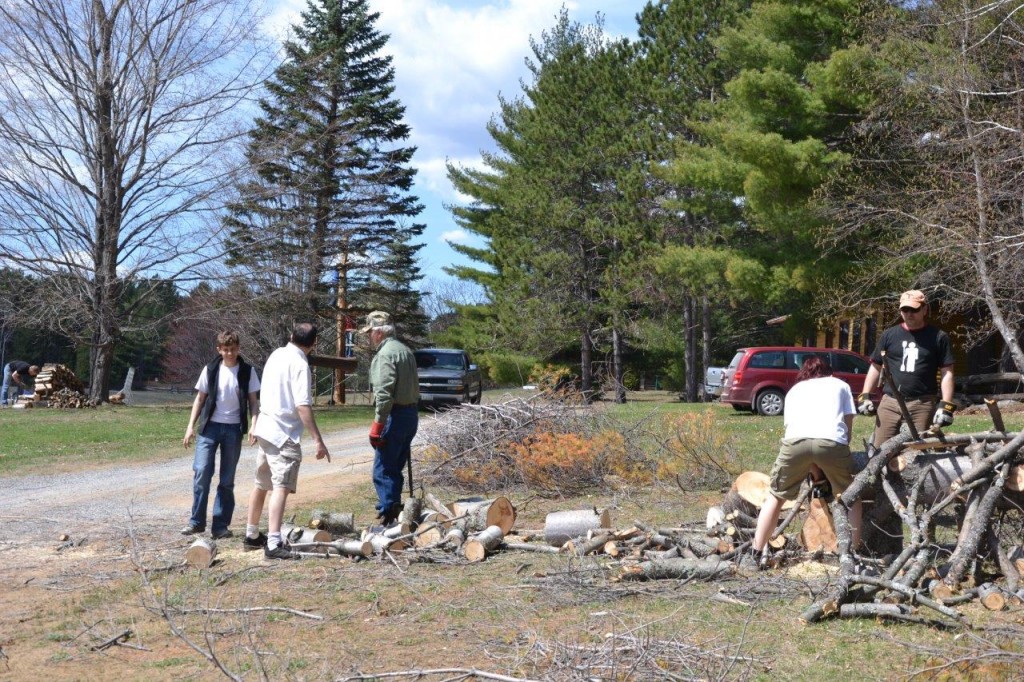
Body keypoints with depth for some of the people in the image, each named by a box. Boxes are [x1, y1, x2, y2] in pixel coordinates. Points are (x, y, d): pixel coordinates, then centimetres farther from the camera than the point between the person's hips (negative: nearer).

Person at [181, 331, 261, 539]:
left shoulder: (247, 372, 1)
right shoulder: (210, 370, 3)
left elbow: (253, 402, 4)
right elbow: (200, 399, 9)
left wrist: (253, 426, -10)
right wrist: (191, 426, 1)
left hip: (234, 429, 0)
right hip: (209, 427, 0)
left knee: (227, 480, 3)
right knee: (201, 471, -11)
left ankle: (220, 525, 9)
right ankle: (197, 521, 0)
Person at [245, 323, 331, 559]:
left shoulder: (276, 355, 10)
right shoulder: (300, 364, -15)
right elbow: (303, 406, -22)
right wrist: (318, 440, -23)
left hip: (265, 428, 9)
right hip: (284, 433, -9)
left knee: (262, 485, 19)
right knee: (281, 488, -13)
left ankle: (252, 536, 31)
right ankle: (274, 544, -22)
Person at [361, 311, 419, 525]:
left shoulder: (385, 354, -14)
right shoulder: (405, 350, 17)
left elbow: (384, 393, -23)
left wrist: (377, 425, -22)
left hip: (395, 416, -10)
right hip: (411, 413, 10)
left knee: (383, 470, -7)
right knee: (395, 468, 17)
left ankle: (389, 517, -10)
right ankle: (392, 506, 24)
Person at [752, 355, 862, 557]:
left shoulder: (794, 390, 36)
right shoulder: (840, 385, 33)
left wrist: (813, 470, 38)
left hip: (795, 440, 1)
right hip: (831, 442, -1)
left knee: (776, 497, 20)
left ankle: (755, 554, 17)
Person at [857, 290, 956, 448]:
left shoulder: (938, 337, 2)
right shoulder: (889, 335, 10)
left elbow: (947, 373, 1)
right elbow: (876, 367, 15)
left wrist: (946, 405, -8)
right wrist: (865, 396, 5)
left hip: (922, 404, -2)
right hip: (890, 402, 2)